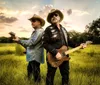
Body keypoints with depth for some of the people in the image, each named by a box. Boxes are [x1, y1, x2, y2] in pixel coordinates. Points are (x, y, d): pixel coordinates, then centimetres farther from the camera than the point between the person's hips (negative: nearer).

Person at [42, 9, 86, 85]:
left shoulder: (63, 29, 11)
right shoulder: (48, 29, -9)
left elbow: (68, 41, 17)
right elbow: (45, 43, -17)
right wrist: (55, 53, -25)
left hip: (64, 56, 6)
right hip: (53, 57, -6)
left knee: (66, 74, 18)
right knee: (50, 76, 8)